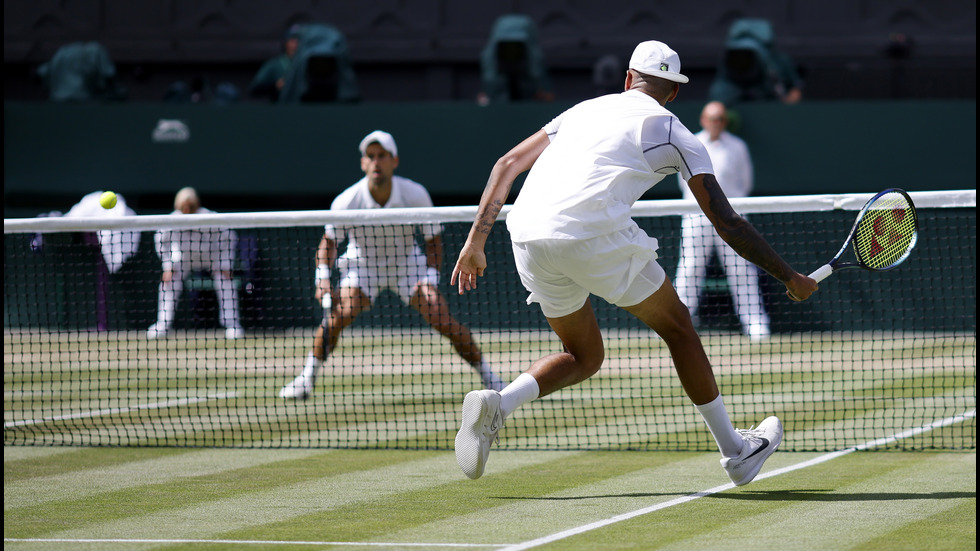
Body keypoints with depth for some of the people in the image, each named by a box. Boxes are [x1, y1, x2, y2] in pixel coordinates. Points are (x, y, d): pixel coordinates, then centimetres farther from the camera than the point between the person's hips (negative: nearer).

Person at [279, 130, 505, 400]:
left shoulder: (416, 195, -21)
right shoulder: (346, 202, -22)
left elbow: (433, 239, -7)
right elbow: (328, 242, -6)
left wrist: (431, 278, -19)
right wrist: (323, 278, -21)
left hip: (408, 264, 1)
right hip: (362, 264, 0)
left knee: (444, 321, -13)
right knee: (338, 314, -27)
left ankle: (487, 375, 5)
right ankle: (306, 380, -14)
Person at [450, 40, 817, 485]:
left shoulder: (584, 109, 28)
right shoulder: (674, 134, 15)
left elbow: (507, 164, 22)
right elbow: (726, 223, 13)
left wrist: (476, 239, 21)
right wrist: (789, 277, 22)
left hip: (526, 233, 5)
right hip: (594, 232, -5)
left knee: (584, 357, 21)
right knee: (677, 327, 17)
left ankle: (495, 405, -6)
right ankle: (735, 452, 24)